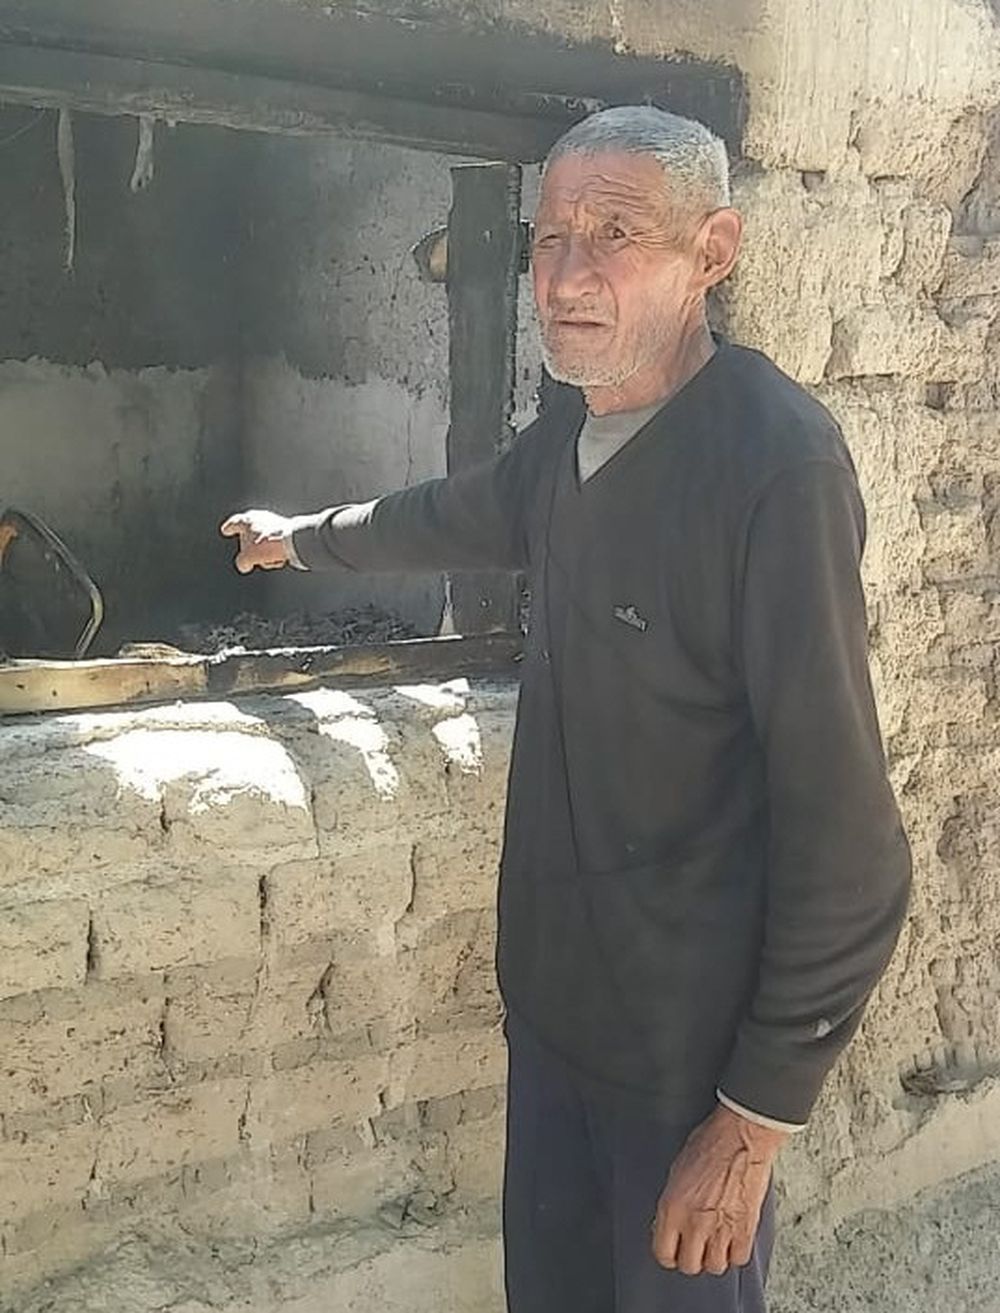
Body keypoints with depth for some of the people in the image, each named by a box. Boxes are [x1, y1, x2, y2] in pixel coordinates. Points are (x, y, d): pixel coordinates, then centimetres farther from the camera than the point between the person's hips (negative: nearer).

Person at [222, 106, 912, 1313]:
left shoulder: (778, 463, -23)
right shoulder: (571, 427, 1)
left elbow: (843, 827, -22)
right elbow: (453, 518, 24)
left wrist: (757, 1116, -18)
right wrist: (303, 538, 40)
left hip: (693, 1030, -7)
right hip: (555, 983, 7)